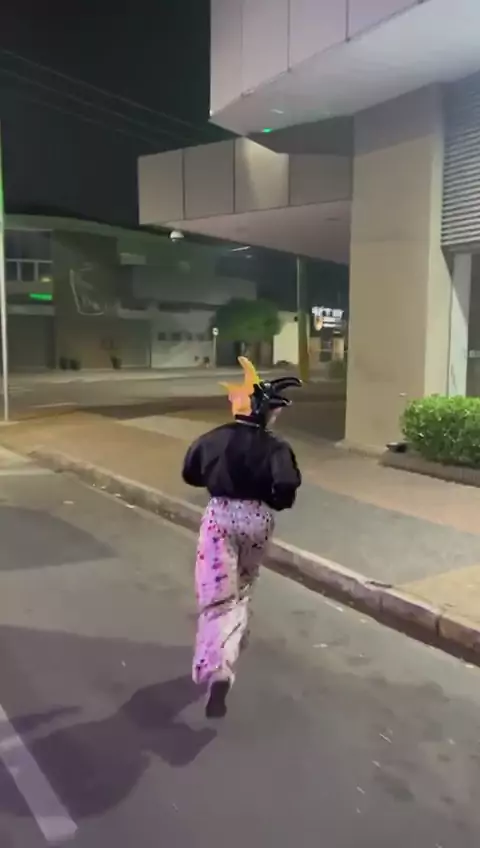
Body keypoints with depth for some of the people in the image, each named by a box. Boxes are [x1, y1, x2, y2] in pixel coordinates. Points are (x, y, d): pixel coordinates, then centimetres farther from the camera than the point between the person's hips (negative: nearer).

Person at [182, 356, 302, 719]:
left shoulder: (214, 438, -2)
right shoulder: (275, 447, -11)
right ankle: (235, 640, 45)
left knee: (218, 596, -4)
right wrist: (273, 502, -1)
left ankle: (218, 672, -20)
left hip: (220, 515, 0)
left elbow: (190, 475, 9)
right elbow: (286, 488, -22)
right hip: (257, 518, 0)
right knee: (242, 586, 26)